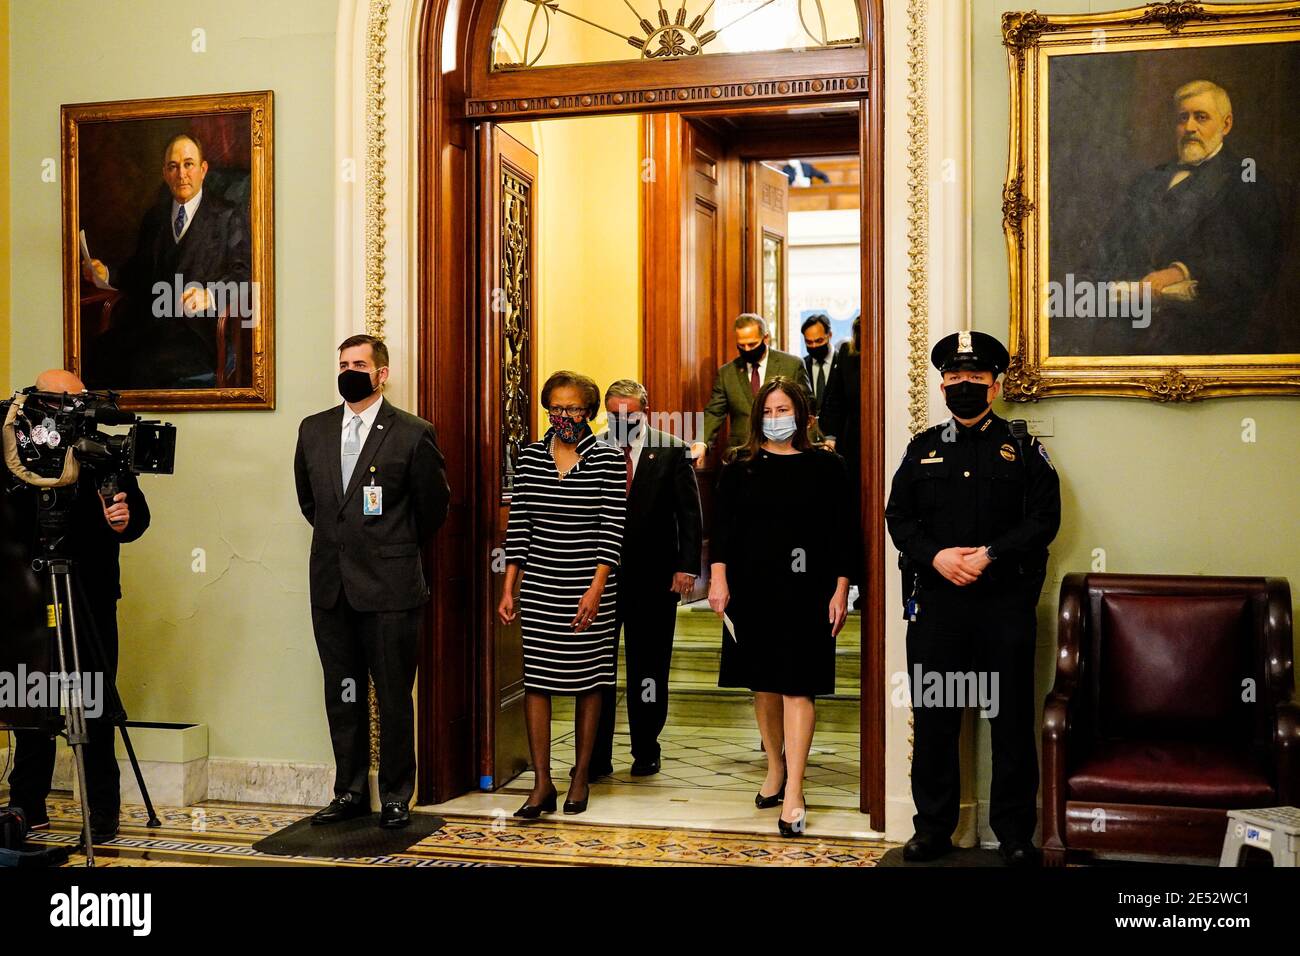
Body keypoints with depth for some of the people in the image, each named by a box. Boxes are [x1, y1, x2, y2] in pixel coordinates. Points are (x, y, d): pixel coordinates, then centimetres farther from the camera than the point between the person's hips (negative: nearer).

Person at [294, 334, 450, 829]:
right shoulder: (314, 430, 8)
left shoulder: (413, 434, -6)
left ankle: (395, 796, 16)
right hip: (331, 584, 5)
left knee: (393, 696, 3)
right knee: (342, 694, 11)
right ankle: (350, 792, 23)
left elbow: (434, 505, 3)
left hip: (390, 586, -4)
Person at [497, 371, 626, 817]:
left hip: (589, 586, -2)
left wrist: (597, 588, -15)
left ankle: (581, 776, 19)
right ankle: (542, 784, 6)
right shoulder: (530, 456, 6)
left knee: (588, 680, 6)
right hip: (539, 586, 3)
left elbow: (612, 529, -7)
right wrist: (509, 588, 2)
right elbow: (518, 524, 6)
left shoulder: (608, 460, -3)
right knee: (536, 679, 0)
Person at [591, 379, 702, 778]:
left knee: (648, 666, 9)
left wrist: (687, 566, -9)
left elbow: (689, 513, -1)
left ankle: (646, 751, 22)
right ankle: (597, 755, 12)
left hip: (653, 574, -1)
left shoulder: (672, 451, 0)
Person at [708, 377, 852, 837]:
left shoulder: (825, 465, 2)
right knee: (763, 683, 11)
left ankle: (794, 791, -3)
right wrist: (718, 576, -8)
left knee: (798, 686, -5)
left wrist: (841, 589, -4)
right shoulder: (740, 465, 6)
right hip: (751, 588, 2)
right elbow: (722, 523, 3)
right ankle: (775, 769, 28)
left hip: (805, 590, -2)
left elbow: (842, 532, 2)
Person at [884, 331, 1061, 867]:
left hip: (1006, 601, -2)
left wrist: (990, 555, -16)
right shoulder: (923, 448, 11)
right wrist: (936, 556, -12)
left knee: (1012, 717, 4)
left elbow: (1045, 517, -3)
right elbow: (898, 517, 5)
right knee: (933, 717, 6)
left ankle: (1016, 834, 16)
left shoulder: (1023, 448, 5)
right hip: (935, 601, 2)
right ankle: (933, 828, 19)